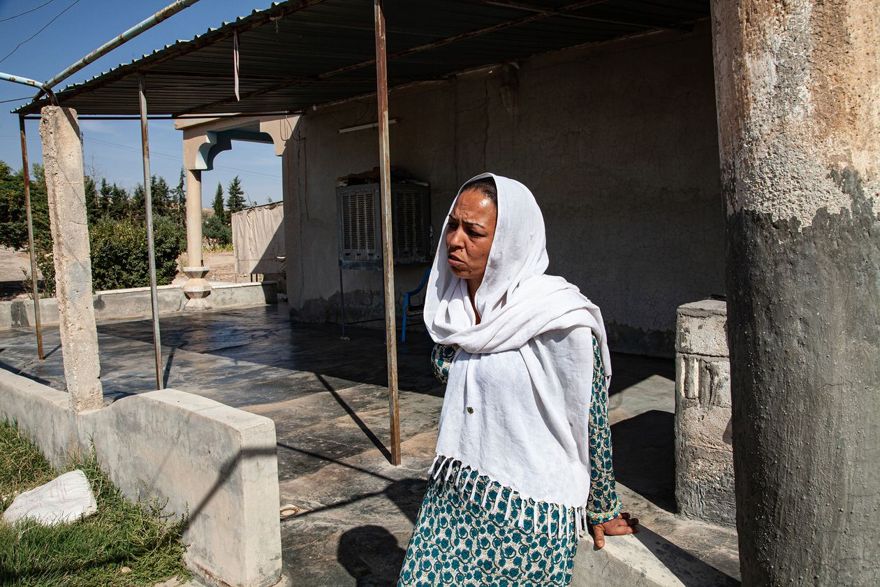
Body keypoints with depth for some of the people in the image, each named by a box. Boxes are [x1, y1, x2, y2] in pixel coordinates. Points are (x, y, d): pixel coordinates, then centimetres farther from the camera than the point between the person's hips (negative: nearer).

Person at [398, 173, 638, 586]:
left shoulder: (559, 318, -18)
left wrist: (601, 510, 2)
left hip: (526, 512, -5)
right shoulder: (454, 309, 1)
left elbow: (589, 420, -9)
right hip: (452, 499, 6)